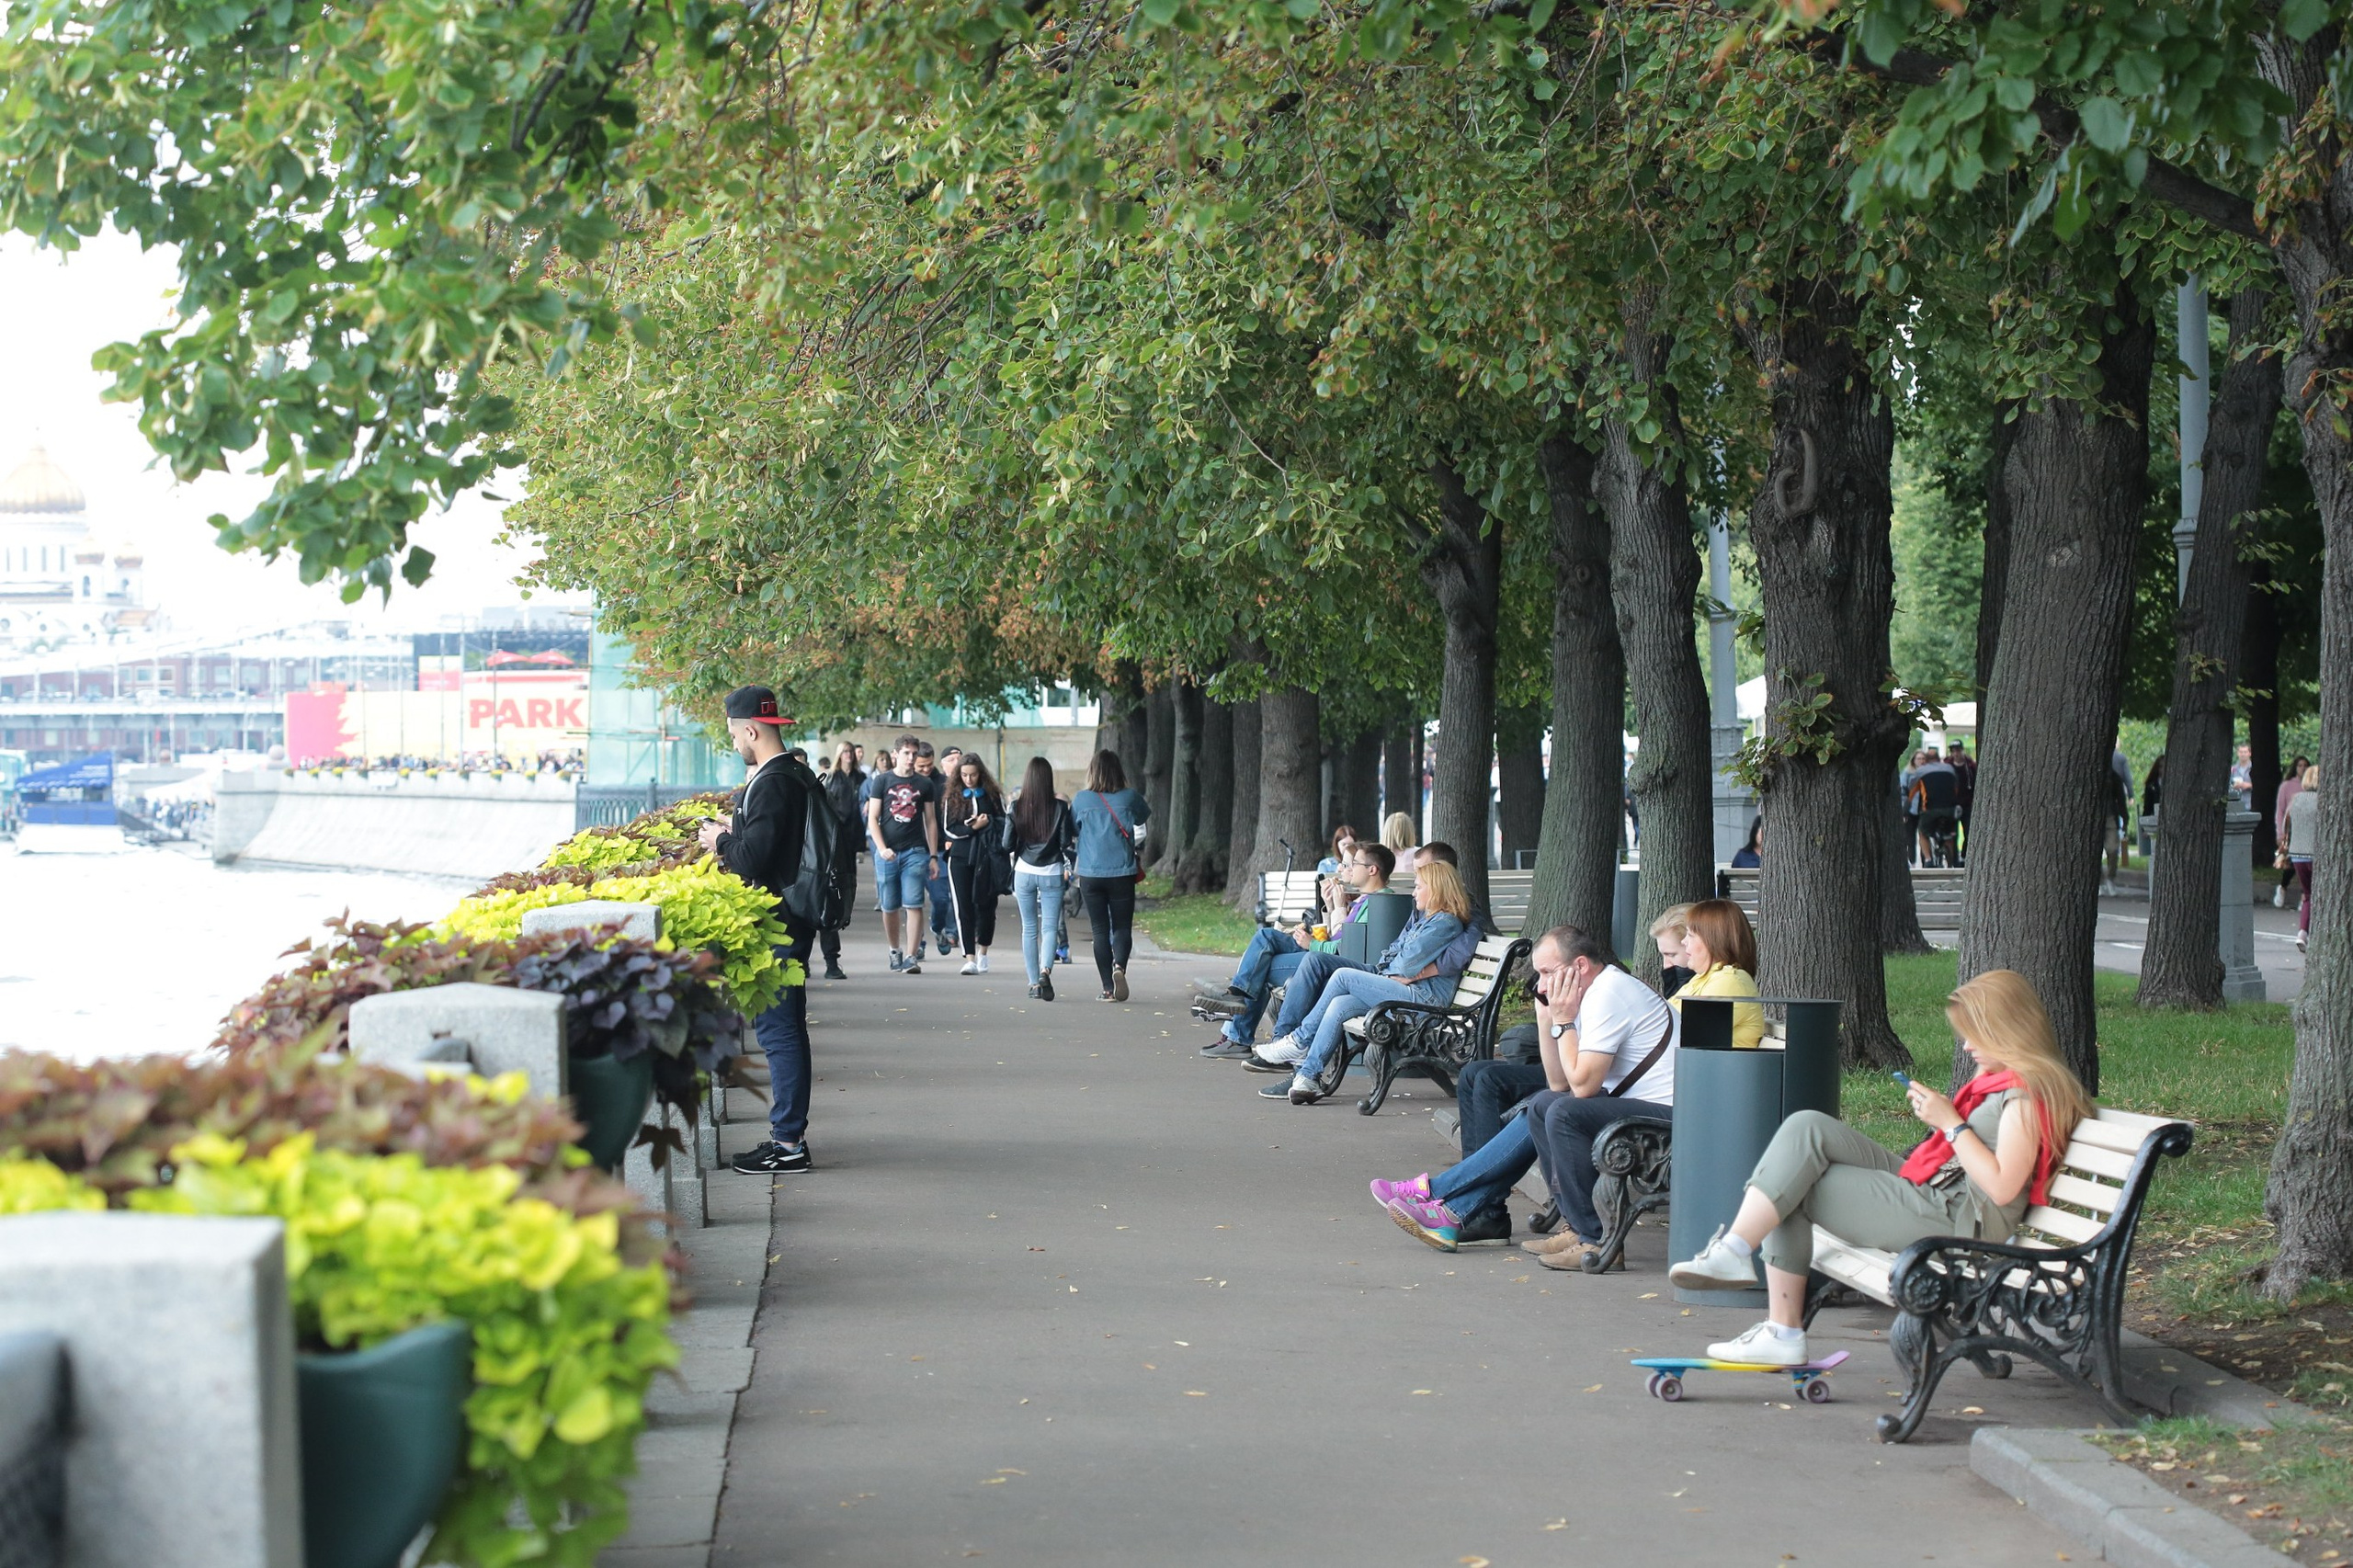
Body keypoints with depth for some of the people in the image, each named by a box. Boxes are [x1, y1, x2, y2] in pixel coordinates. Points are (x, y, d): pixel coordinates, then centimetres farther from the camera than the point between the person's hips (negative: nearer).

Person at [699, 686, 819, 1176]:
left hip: (775, 926, -10)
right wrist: (736, 830, 17)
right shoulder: (797, 776, 12)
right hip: (791, 917, 10)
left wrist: (720, 842, -6)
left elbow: (753, 859, -23)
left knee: (778, 1029, -6)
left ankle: (789, 1142, -3)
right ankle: (788, 1132, 22)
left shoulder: (771, 783, -19)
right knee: (784, 1028, 15)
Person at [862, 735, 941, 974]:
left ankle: (911, 957, -12)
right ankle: (894, 951, 23)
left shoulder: (925, 783, 9)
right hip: (887, 852, 0)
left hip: (915, 851, 0)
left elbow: (930, 821, 13)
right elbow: (872, 819, 2)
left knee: (914, 905, -9)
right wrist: (882, 848, -12)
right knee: (889, 907, 6)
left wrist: (933, 856, 8)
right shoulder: (882, 781, 5)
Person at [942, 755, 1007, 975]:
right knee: (964, 908, -7)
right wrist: (972, 827, -11)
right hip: (960, 858, 0)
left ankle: (982, 952, 27)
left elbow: (1004, 823, 6)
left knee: (986, 905, 5)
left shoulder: (993, 795, 5)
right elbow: (947, 829, 2)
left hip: (987, 857, 0)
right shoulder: (953, 797, 6)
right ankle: (970, 958, -6)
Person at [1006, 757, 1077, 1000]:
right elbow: (1066, 843, -7)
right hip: (1051, 874, -1)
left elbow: (1008, 844, -2)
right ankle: (1045, 970, -25)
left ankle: (1034, 983, 10)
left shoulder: (1016, 808, -4)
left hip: (1024, 873, 1)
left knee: (1029, 928, 11)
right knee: (1049, 927, 1)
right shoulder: (1060, 807, -7)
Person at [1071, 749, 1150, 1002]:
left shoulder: (1081, 800, -3)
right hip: (1122, 874, 0)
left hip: (1090, 875, 0)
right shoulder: (1129, 798, -4)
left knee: (1100, 931, 7)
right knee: (1122, 927, 8)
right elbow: (1146, 815, 16)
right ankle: (1119, 965, -22)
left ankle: (1108, 988, 3)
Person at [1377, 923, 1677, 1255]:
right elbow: (1559, 1083, 12)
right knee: (1542, 1107, 7)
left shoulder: (1609, 994, -15)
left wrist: (1564, 1021, -10)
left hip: (1665, 1115, -11)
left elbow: (1582, 1084, -21)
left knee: (1562, 1112, -25)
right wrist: (1546, 1017, 3)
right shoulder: (1597, 993, 16)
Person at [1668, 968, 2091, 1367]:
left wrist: (1950, 1122, -15)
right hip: (1928, 1194, 11)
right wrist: (1937, 1112, 10)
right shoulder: (1998, 1079, 20)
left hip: (1956, 1219, -11)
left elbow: (2002, 1187, -20)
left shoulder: (2028, 1094, -12)